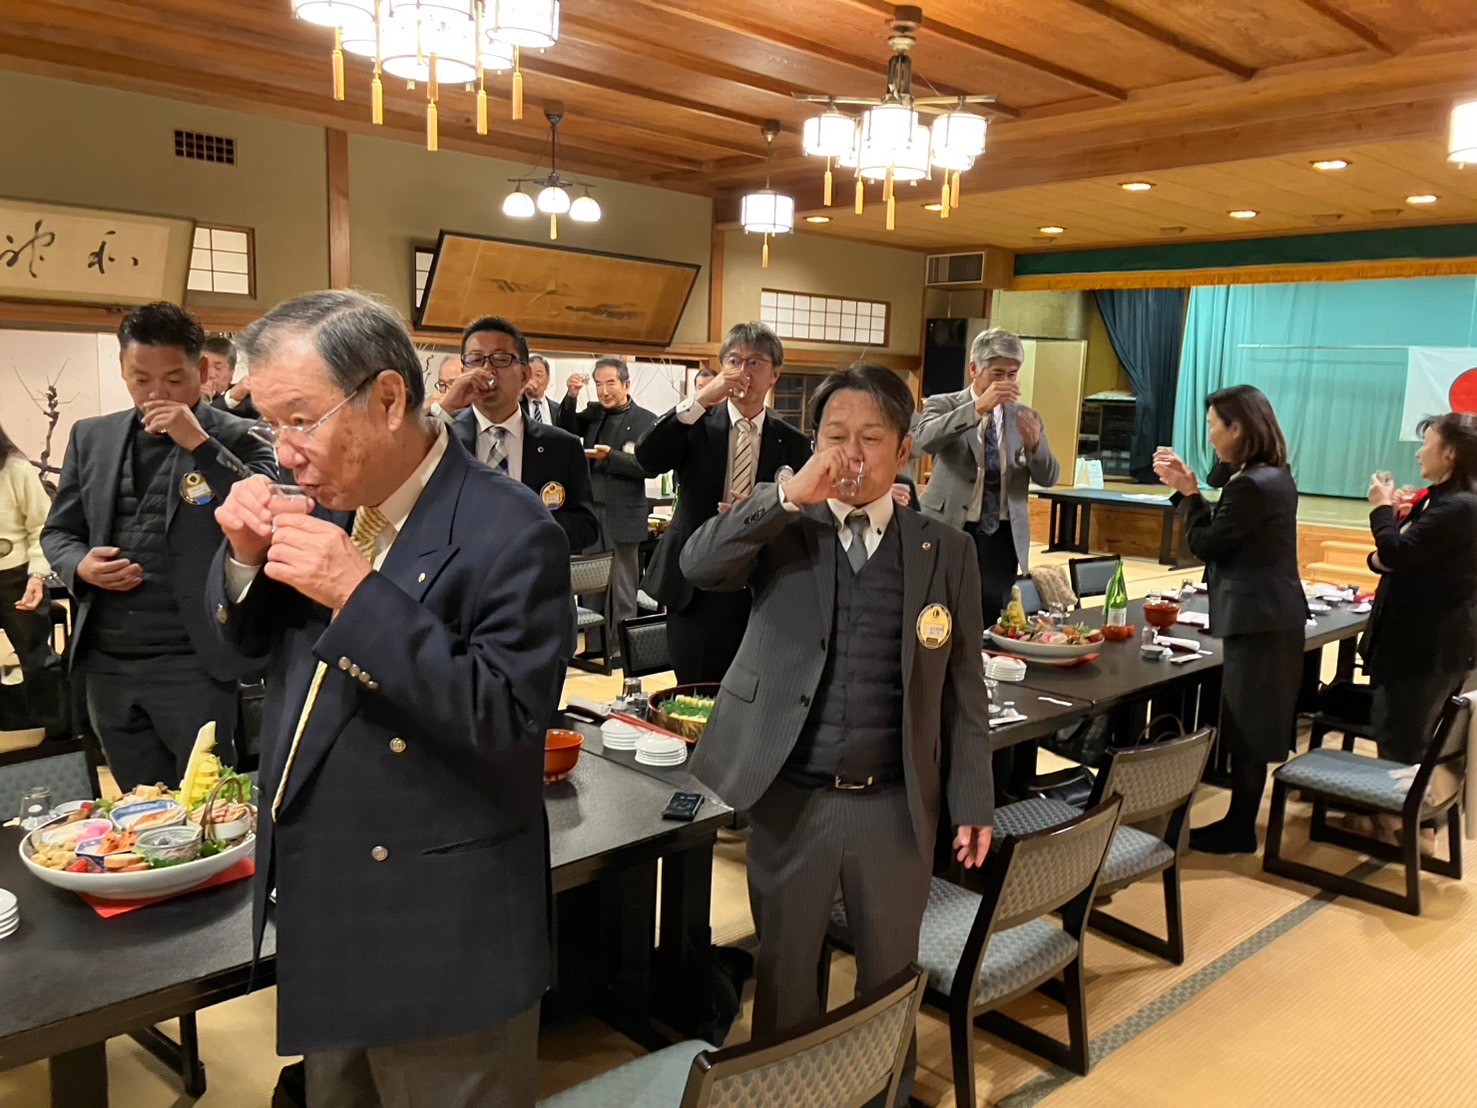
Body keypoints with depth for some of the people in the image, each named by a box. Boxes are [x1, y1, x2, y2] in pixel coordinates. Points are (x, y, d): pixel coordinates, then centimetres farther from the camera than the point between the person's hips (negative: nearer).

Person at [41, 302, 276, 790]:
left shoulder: (234, 438, -3)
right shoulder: (91, 437, 10)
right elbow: (57, 531, 16)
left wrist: (200, 444, -22)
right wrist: (80, 565, -5)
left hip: (191, 662, -5)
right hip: (105, 662, 5)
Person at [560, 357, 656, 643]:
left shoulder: (645, 420, -4)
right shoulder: (593, 413, 11)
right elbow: (567, 431, 2)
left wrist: (611, 456, -22)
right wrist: (571, 397, -10)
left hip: (622, 515, -5)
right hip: (590, 510, 5)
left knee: (623, 587, 4)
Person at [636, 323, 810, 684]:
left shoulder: (793, 443, 4)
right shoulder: (695, 424, 2)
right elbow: (647, 458, -16)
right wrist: (700, 401, -22)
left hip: (761, 592, 1)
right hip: (694, 587, 0)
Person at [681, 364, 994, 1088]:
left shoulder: (947, 552, 0)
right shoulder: (782, 531, -1)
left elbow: (963, 686, 3)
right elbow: (697, 564, -18)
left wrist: (972, 802, 2)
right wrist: (789, 496, -26)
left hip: (896, 806, 1)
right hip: (789, 801, 0)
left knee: (890, 976, 19)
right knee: (784, 972, 18)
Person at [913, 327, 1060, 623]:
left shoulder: (1027, 417, 10)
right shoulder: (943, 405, 0)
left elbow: (1049, 477, 3)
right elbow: (923, 439, -22)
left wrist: (1034, 445, -19)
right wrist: (978, 407, -31)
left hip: (1002, 537, 3)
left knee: (993, 624, 4)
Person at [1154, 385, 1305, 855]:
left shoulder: (1251, 485, -22)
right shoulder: (1274, 476, 10)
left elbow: (1205, 544, -14)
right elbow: (1224, 535, 11)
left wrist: (1189, 492, -3)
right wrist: (1188, 489, 6)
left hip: (1258, 620, -10)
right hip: (1273, 615, 10)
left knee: (1246, 729, 1)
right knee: (1253, 727, 17)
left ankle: (1239, 831, 12)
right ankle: (1240, 822, 28)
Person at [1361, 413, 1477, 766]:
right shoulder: (1437, 499, 12)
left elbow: (1396, 552, -25)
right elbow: (1399, 556, 16)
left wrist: (1382, 506, -8)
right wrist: (1378, 560, -8)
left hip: (1431, 644, -10)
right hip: (1415, 637, 10)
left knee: (1401, 744, -1)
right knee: (1388, 728, 18)